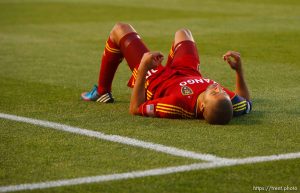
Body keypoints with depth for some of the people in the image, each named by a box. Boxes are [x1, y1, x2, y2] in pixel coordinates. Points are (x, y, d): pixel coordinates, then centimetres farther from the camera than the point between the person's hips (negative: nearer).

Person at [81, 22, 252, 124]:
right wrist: (239, 69, -28)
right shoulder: (226, 105, -40)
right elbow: (246, 104, -15)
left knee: (120, 30, 11)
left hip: (154, 78, -4)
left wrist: (143, 68, -41)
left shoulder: (179, 104, -50)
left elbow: (135, 109, -35)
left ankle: (102, 92, 33)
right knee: (182, 33, 33)